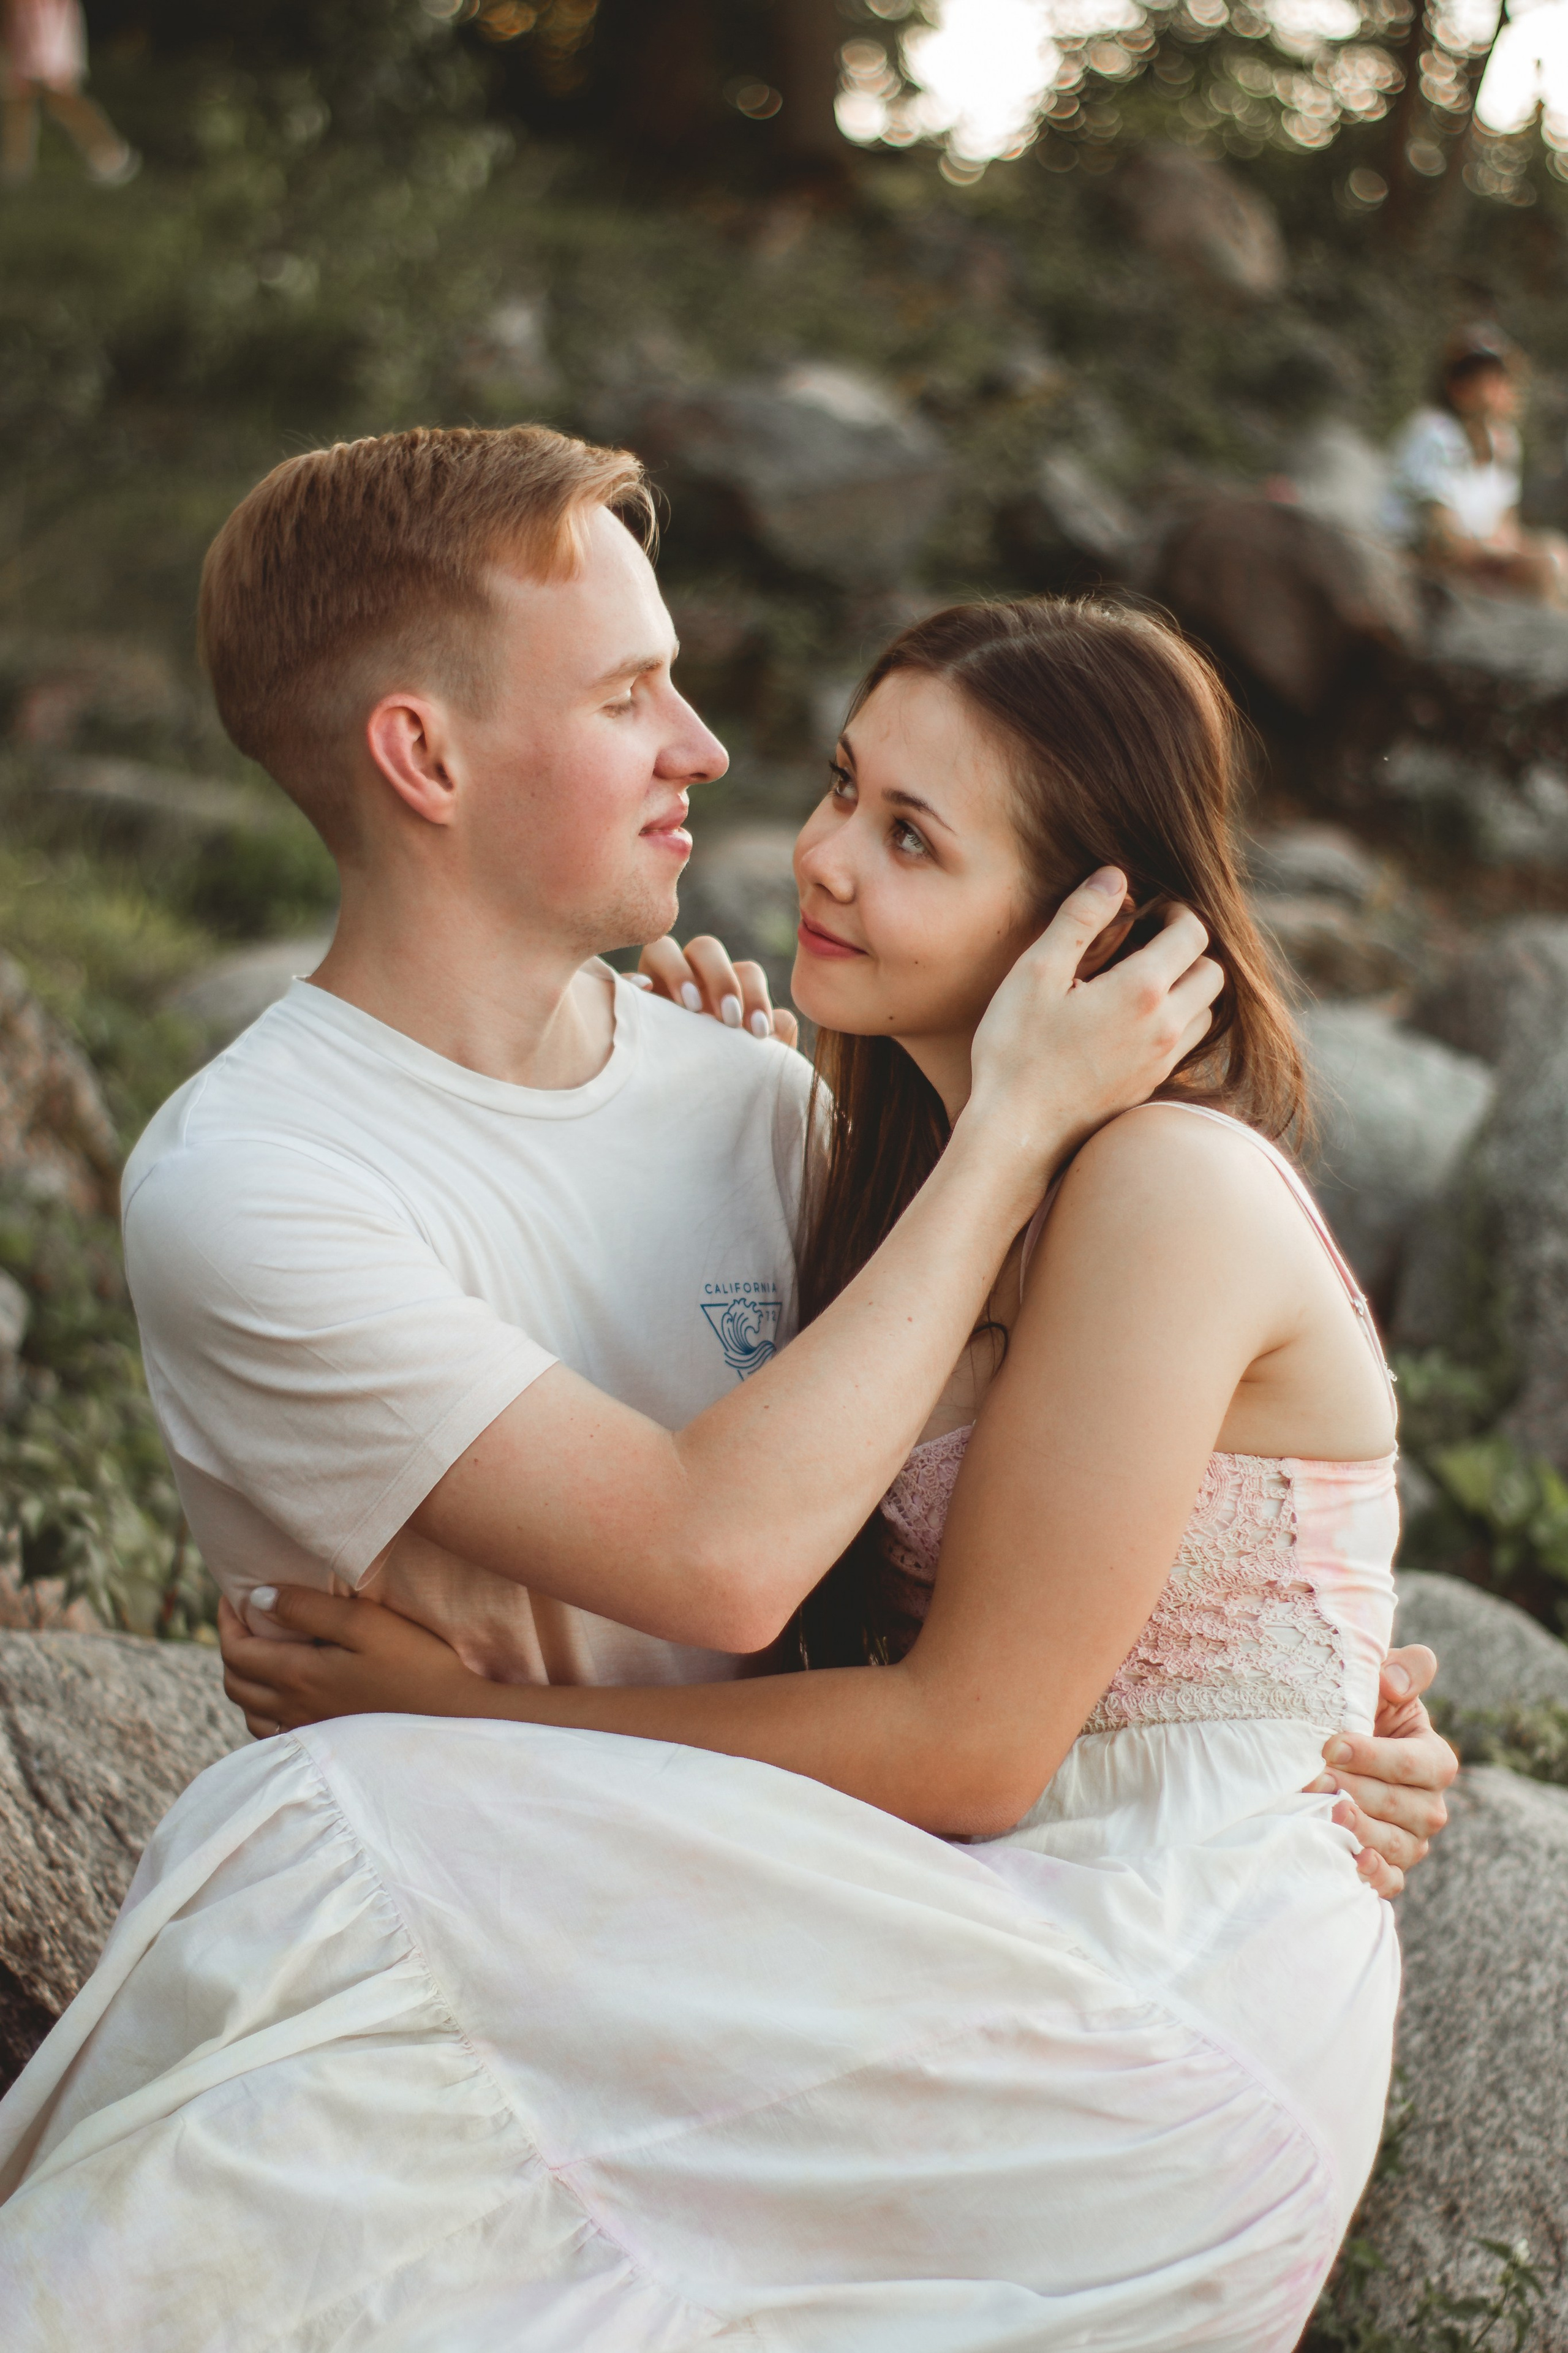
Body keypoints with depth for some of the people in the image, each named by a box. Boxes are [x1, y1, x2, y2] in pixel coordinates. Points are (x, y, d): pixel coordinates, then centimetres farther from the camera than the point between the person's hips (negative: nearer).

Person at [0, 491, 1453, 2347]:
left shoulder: (1173, 1190, -17)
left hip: (1193, 2035, -8)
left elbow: (976, 1744, -17)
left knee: (340, 1863, -22)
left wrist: (481, 1714, -11)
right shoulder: (925, 1146, 11)